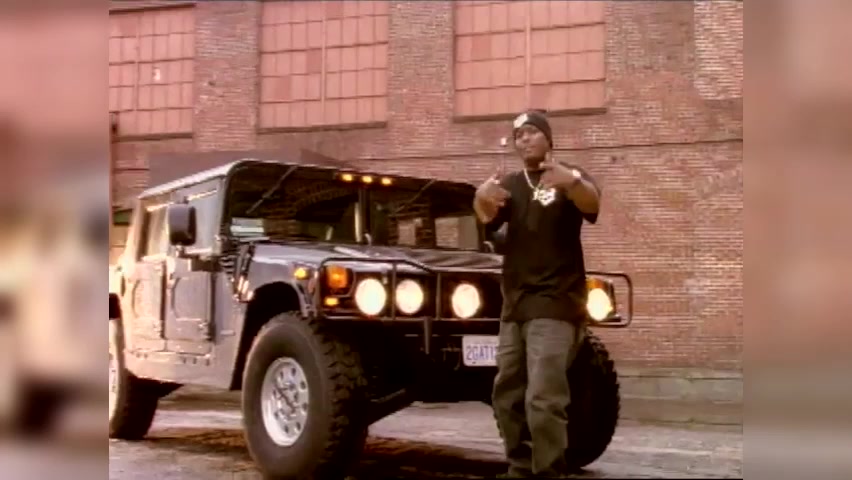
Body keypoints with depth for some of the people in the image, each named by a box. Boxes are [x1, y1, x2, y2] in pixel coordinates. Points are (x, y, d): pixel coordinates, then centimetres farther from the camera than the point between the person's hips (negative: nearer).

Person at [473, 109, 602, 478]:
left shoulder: (568, 177, -1)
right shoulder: (510, 184, 14)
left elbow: (593, 206, -23)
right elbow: (489, 221, -6)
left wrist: (572, 181, -46)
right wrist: (481, 198, -30)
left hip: (556, 303, -6)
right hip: (515, 303, 6)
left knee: (544, 398, -18)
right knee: (506, 395, 11)